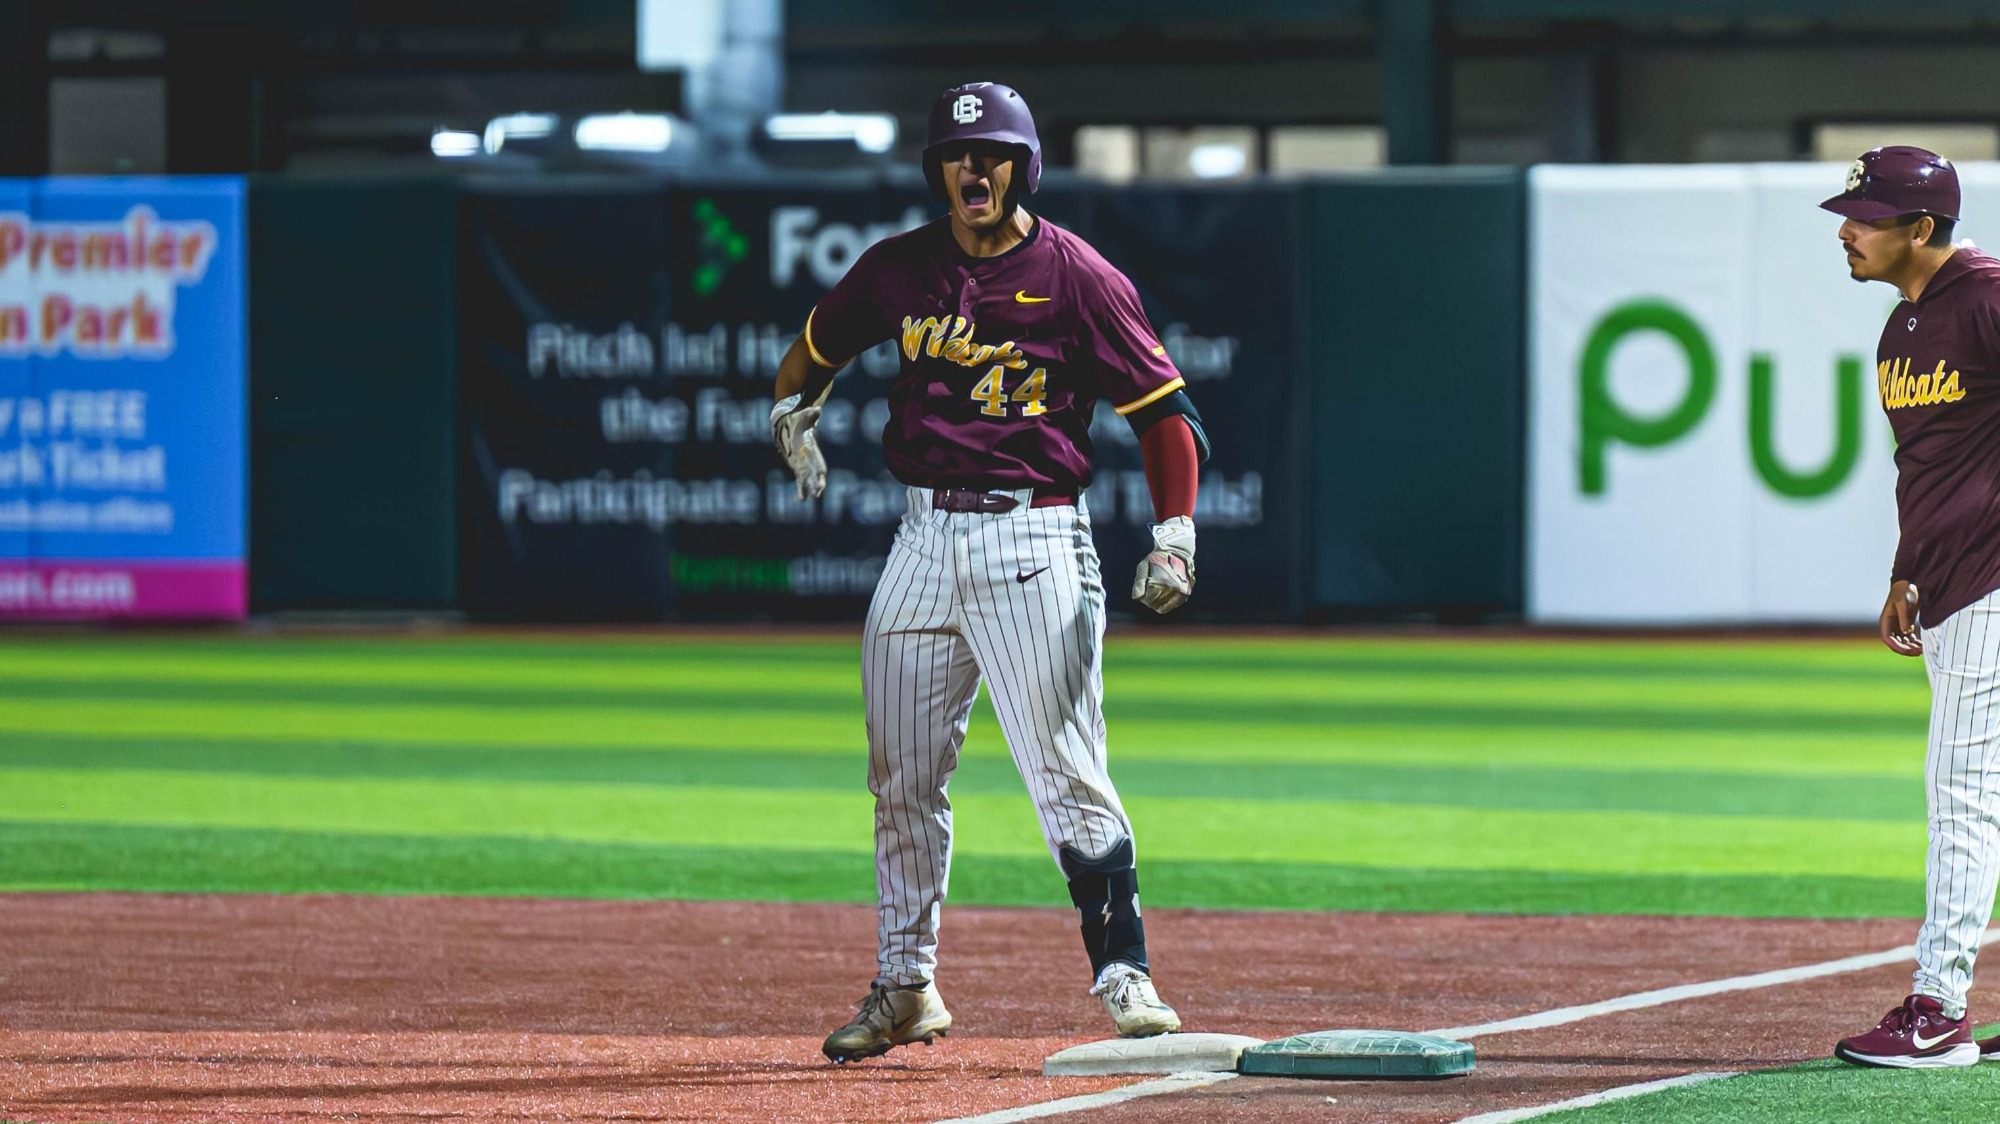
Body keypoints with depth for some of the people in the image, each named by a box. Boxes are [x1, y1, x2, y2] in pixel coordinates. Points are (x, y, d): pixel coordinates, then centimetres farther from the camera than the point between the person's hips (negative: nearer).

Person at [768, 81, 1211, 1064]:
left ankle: (1123, 977, -8)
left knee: (1067, 778, -11)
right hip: (925, 534, 5)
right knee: (902, 779, 9)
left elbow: (1165, 410, -4)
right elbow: (816, 349, 27)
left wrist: (1175, 539, -14)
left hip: (1033, 539, -5)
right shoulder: (899, 268, 8)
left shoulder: (1078, 278, -5)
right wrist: (792, 416, 9)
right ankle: (905, 986, 19)